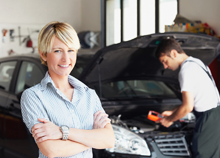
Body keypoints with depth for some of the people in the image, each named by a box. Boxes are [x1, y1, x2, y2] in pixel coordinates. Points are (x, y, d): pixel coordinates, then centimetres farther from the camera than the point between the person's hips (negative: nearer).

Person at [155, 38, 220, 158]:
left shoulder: (186, 70, -15)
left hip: (208, 118, -10)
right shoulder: (196, 63, 17)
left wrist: (169, 120, -2)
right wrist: (172, 113, 22)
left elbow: (188, 107, -18)